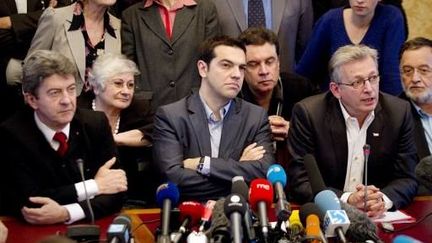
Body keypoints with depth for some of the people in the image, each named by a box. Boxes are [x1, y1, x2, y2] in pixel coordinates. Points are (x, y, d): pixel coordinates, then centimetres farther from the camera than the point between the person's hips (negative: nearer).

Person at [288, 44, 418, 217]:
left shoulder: (399, 112, -2)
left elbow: (406, 178, 2)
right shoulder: (307, 113, -9)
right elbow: (300, 182, -9)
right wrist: (347, 200, -23)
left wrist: (383, 200, -19)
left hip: (378, 217, 2)